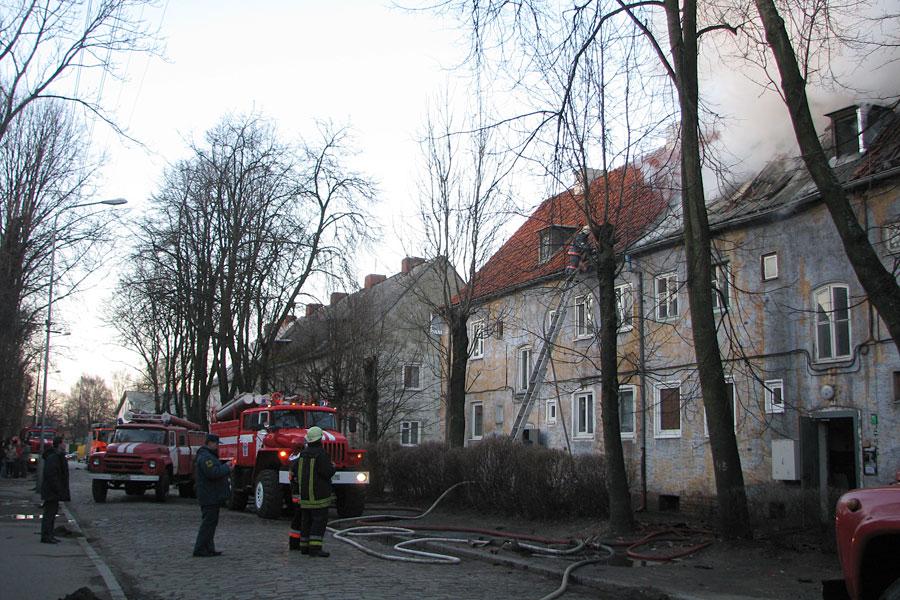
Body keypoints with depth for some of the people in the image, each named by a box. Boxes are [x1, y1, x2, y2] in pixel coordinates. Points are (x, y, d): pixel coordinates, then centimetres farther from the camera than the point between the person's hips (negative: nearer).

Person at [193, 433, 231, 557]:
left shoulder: (210, 456, 20)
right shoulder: (205, 457, -16)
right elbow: (212, 473, -27)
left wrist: (225, 467, 8)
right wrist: (226, 468, -15)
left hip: (213, 497, 11)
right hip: (209, 497, -11)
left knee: (212, 523, 14)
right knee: (208, 523, -8)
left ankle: (209, 548, 18)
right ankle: (200, 549, -6)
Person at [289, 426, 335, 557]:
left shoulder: (303, 454, 10)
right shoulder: (321, 454, -15)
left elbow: (297, 471, 14)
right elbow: (328, 472, -18)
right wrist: (332, 466, 2)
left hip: (305, 493, 8)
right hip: (318, 493, -8)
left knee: (306, 520, 12)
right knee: (319, 520, -8)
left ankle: (304, 546, 14)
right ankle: (315, 548, -14)